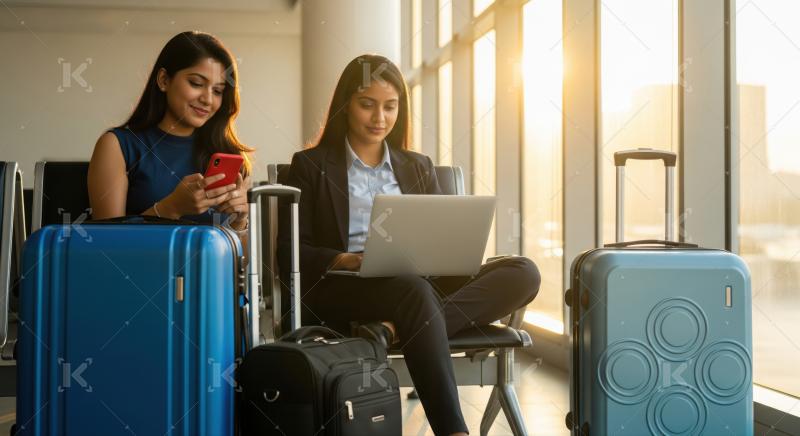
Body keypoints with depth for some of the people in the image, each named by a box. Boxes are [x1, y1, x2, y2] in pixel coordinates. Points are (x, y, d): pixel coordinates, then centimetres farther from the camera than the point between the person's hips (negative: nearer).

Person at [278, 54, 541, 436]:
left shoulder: (418, 167, 22)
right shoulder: (311, 166, 10)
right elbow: (290, 254, 2)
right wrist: (347, 260, -18)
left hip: (418, 283, 5)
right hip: (340, 288, -4)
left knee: (523, 273, -21)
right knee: (416, 291, -39)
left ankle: (396, 329, -37)